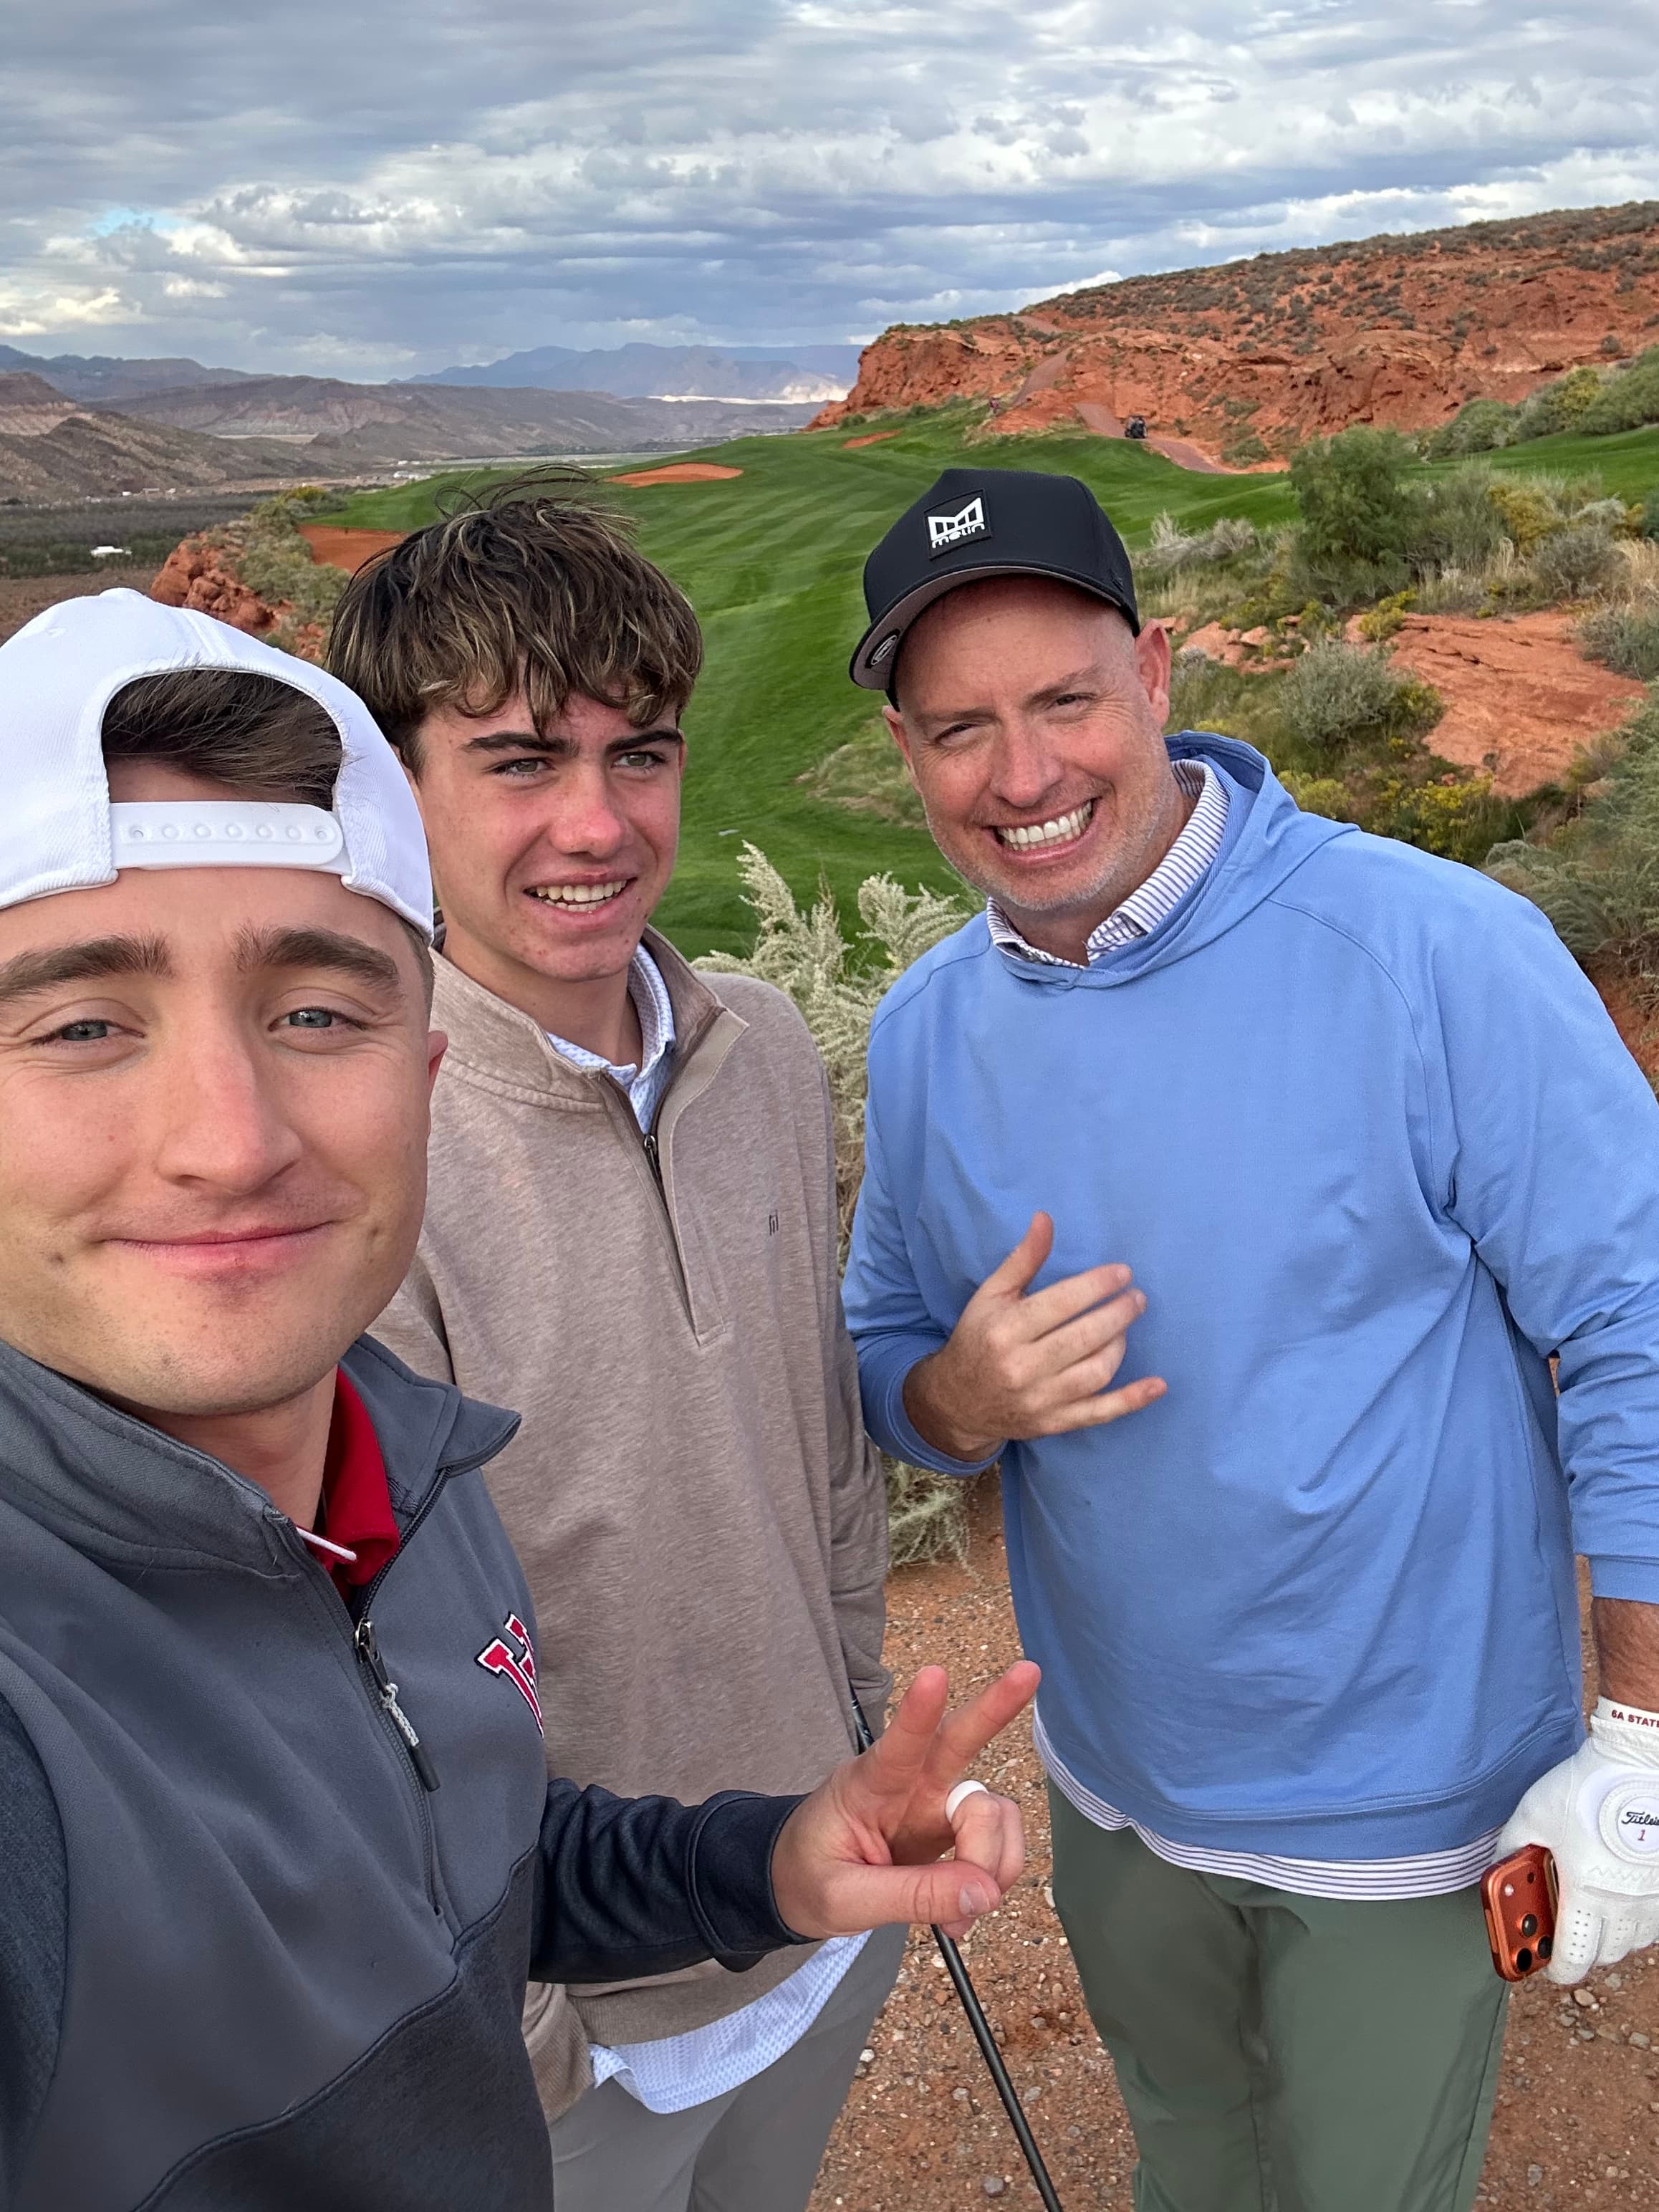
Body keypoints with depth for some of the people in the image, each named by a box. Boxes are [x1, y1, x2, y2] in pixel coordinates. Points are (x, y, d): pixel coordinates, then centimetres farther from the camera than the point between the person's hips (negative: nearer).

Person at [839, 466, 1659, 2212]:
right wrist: (962, 1398, -19)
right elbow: (887, 1354, 4)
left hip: (1402, 1801, -4)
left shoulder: (1437, 954, -24)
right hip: (1111, 1781, 4)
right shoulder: (922, 1032, -7)